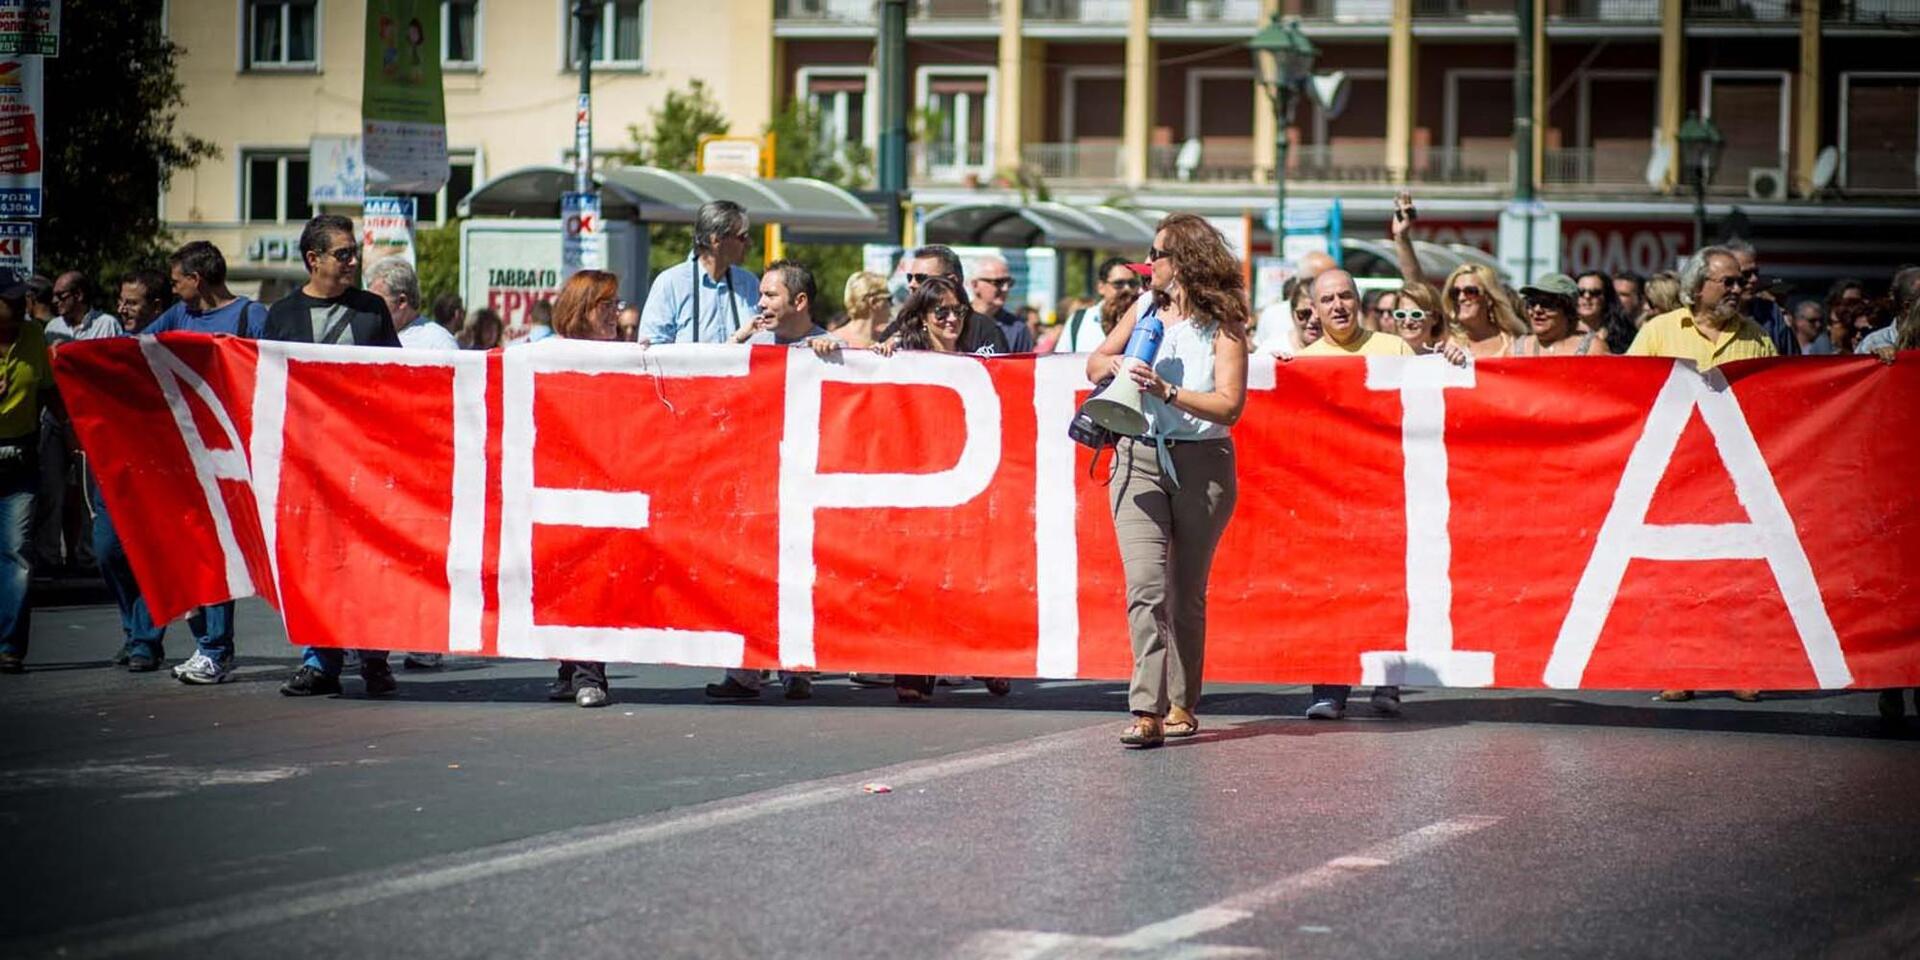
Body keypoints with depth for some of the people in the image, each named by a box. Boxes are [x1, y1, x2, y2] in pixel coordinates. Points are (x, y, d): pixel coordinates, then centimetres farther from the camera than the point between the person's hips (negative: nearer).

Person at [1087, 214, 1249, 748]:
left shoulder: (1222, 327, -5)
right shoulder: (1145, 309, 11)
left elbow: (1229, 406, -14)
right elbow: (1094, 366, 20)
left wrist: (1167, 390, -24)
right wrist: (1116, 365, -3)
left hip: (1201, 465, -3)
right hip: (1139, 459, 3)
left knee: (1186, 592, 7)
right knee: (1145, 585, -12)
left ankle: (1181, 704, 20)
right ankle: (1147, 712, -19)